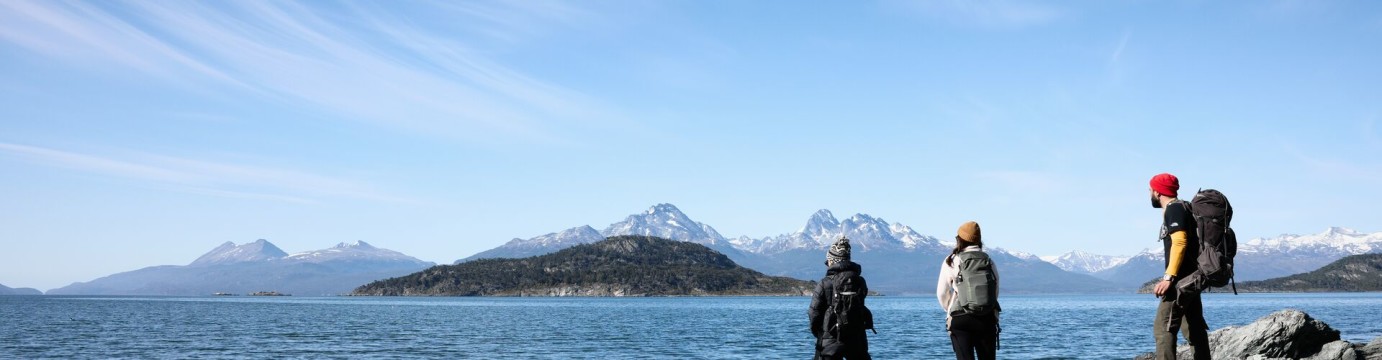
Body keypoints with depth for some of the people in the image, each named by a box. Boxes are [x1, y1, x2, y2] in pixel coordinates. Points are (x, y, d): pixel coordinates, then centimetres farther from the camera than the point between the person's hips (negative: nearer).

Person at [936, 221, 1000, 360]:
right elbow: (995, 292, 6)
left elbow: (942, 293, 2)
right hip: (987, 318, 2)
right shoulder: (988, 261, 5)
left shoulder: (951, 261, -1)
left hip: (960, 318, -2)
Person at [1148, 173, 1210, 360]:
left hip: (1182, 279, -10)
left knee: (1163, 327, -15)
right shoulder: (1181, 207, 21)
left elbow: (1179, 242, -22)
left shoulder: (1173, 208, -9)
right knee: (1195, 328, 12)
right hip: (1190, 278, 10)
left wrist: (1168, 277, -26)